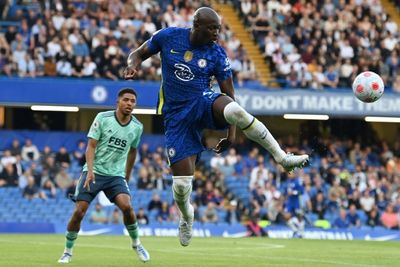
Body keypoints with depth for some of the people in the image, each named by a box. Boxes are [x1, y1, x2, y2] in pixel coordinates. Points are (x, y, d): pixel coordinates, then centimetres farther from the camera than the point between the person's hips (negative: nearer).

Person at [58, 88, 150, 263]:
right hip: (94, 172, -2)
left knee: (126, 206, -22)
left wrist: (127, 177, 22)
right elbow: (91, 146, -9)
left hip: (116, 175, 2)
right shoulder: (103, 118, -9)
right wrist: (90, 170, -22)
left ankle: (136, 244, 1)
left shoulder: (137, 127, 1)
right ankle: (67, 252, 8)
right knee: (79, 212, -10)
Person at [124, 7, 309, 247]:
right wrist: (133, 65, -15)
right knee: (181, 183, -6)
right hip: (177, 115, 1)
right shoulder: (168, 37, -4)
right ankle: (186, 215, 31)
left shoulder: (217, 54, -5)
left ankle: (282, 158, -30)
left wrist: (231, 132, -6)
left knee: (235, 110, -39)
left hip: (204, 103, -1)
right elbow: (139, 53, 9)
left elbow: (228, 94, 0)